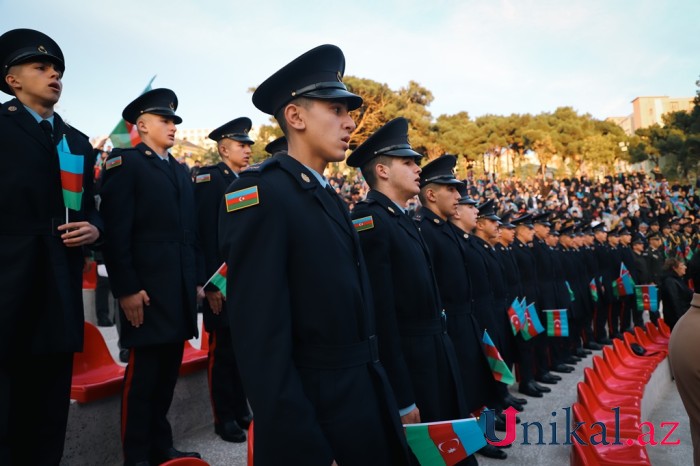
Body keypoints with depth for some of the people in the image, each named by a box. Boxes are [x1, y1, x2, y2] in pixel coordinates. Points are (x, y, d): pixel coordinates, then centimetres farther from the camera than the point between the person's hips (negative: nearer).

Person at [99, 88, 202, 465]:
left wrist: (197, 279, 12)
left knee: (168, 370, 14)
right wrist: (126, 288, -17)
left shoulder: (181, 170, 19)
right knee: (143, 372, 1)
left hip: (180, 288, 7)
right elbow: (116, 230, -11)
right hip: (147, 288, -7)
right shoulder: (125, 162, -3)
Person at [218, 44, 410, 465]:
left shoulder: (330, 199, 11)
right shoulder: (261, 193, -17)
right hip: (313, 419, -8)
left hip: (367, 408, 9)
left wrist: (384, 407, 15)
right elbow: (262, 340, -23)